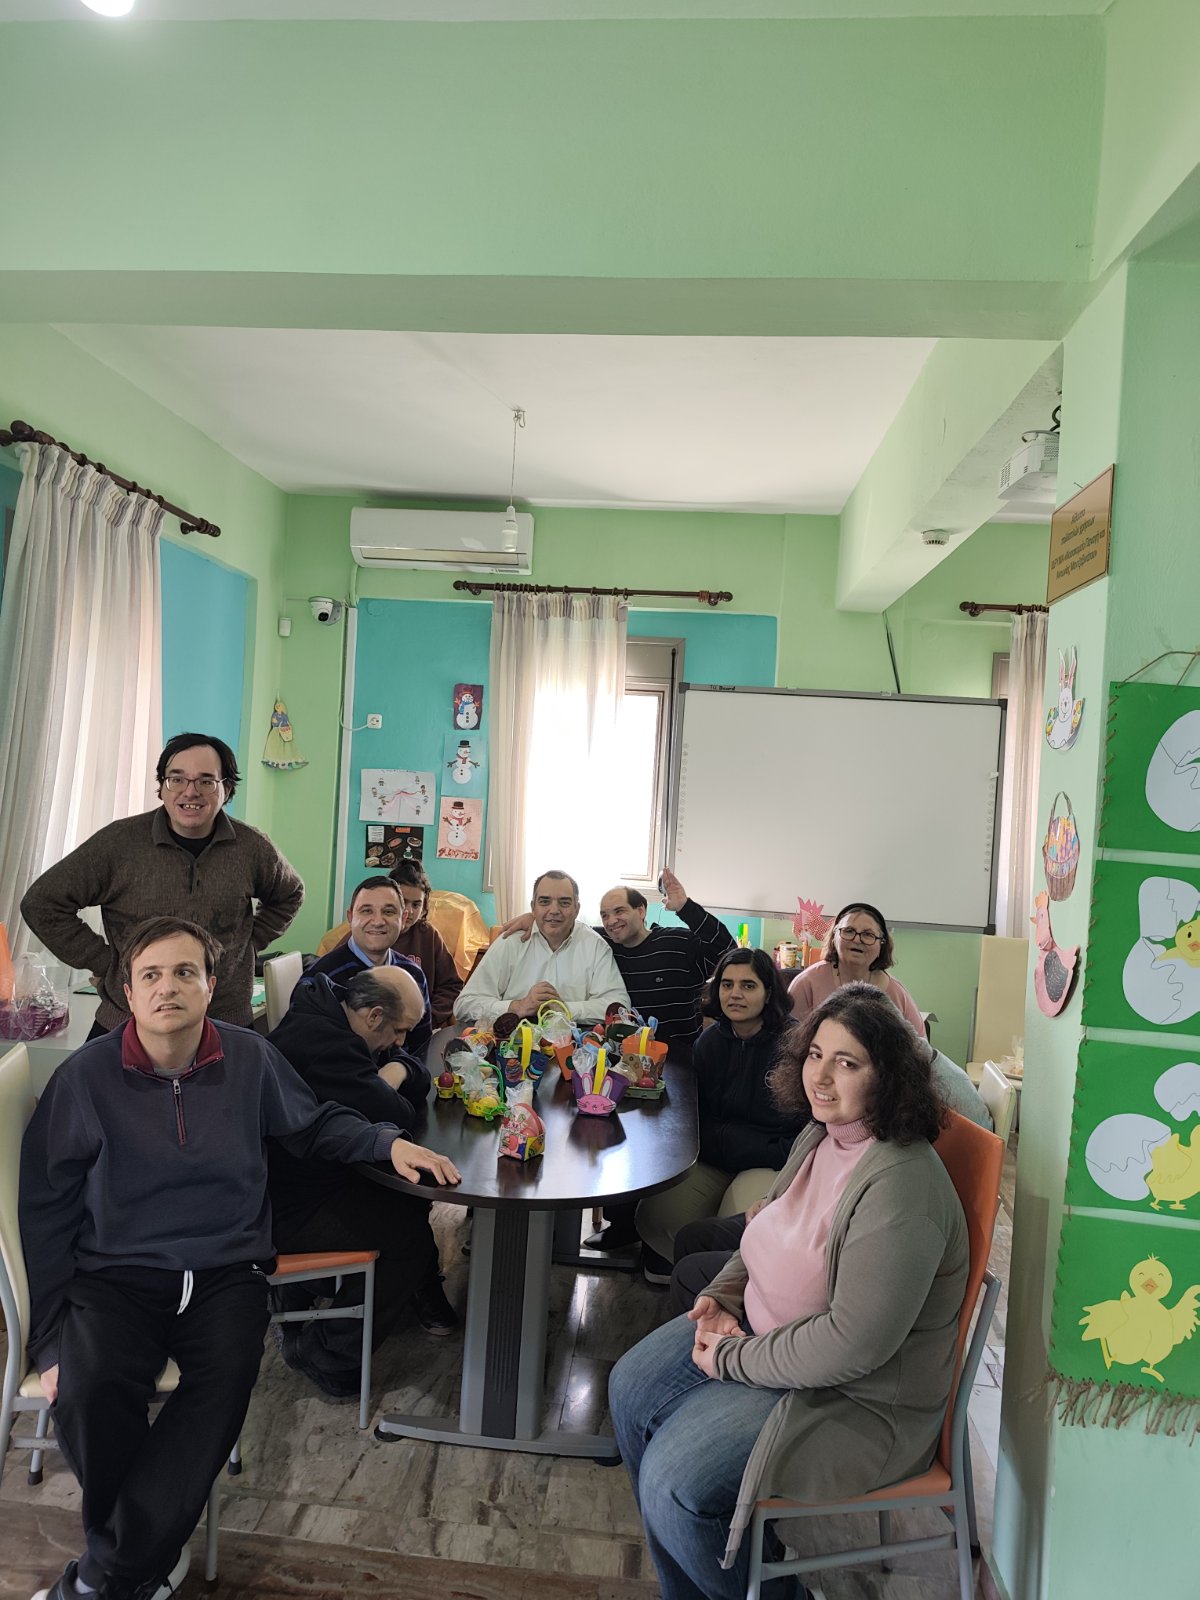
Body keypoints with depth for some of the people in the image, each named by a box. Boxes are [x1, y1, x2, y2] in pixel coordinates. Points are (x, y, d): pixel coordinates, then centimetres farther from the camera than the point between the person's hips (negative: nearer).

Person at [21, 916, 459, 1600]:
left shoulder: (250, 1058, 0)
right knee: (91, 1390, -30)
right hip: (115, 1272, -1)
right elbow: (47, 1209, 1)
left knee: (225, 1383, -28)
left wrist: (389, 1140, -1)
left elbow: (314, 1124, 17)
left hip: (227, 1271, 1)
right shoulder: (87, 1075, -5)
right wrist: (49, 1339, -3)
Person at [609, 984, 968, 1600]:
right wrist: (721, 1297, -3)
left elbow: (854, 1345, -32)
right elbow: (769, 1231, 15)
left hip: (856, 1395, -9)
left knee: (675, 1478, -16)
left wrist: (732, 1359, -20)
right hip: (763, 1327, 9)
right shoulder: (820, 1135, -1)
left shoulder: (901, 1189, -31)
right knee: (631, 1388, 7)